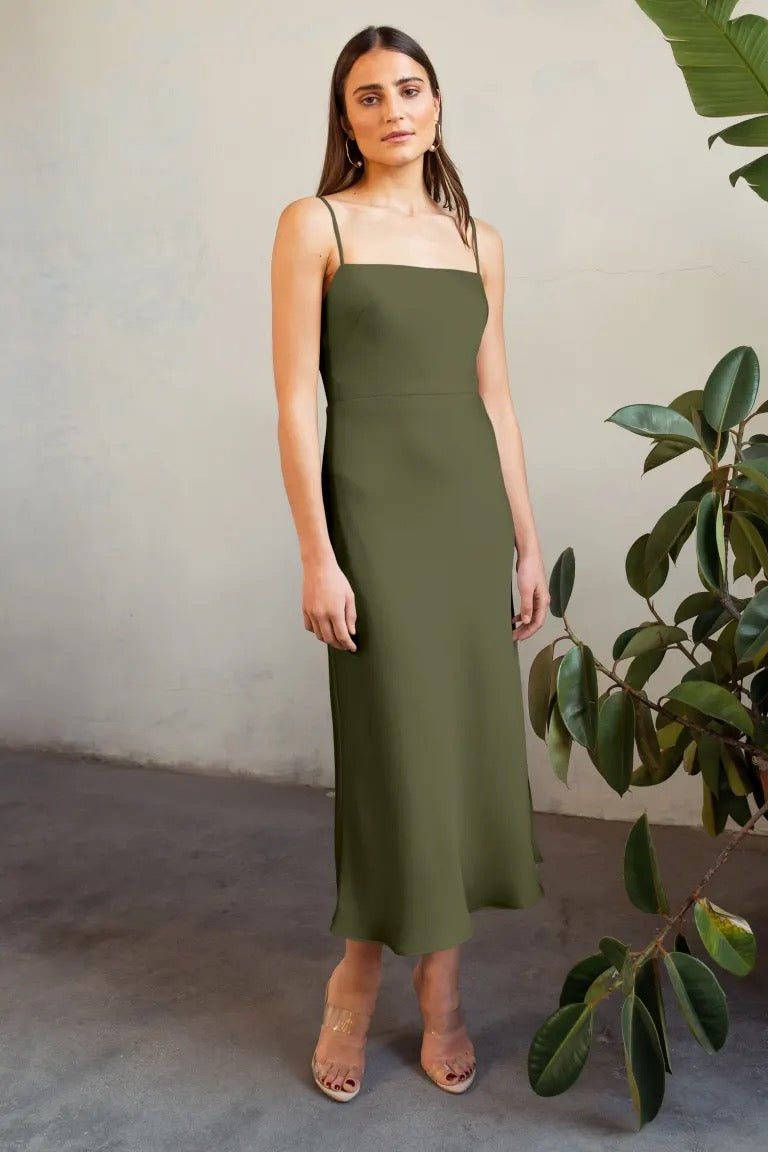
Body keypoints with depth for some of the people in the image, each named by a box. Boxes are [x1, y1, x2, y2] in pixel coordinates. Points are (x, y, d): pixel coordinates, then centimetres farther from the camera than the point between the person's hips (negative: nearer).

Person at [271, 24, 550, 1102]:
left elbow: (496, 399, 13)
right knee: (396, 742, -2)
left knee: (471, 735, 5)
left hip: (473, 506, 5)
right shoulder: (315, 223, 1)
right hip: (374, 506, -4)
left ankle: (438, 984, 22)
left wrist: (528, 544, 10)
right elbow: (296, 399, -6)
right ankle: (358, 978, 22)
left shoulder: (479, 240, 13)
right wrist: (316, 555, -13)